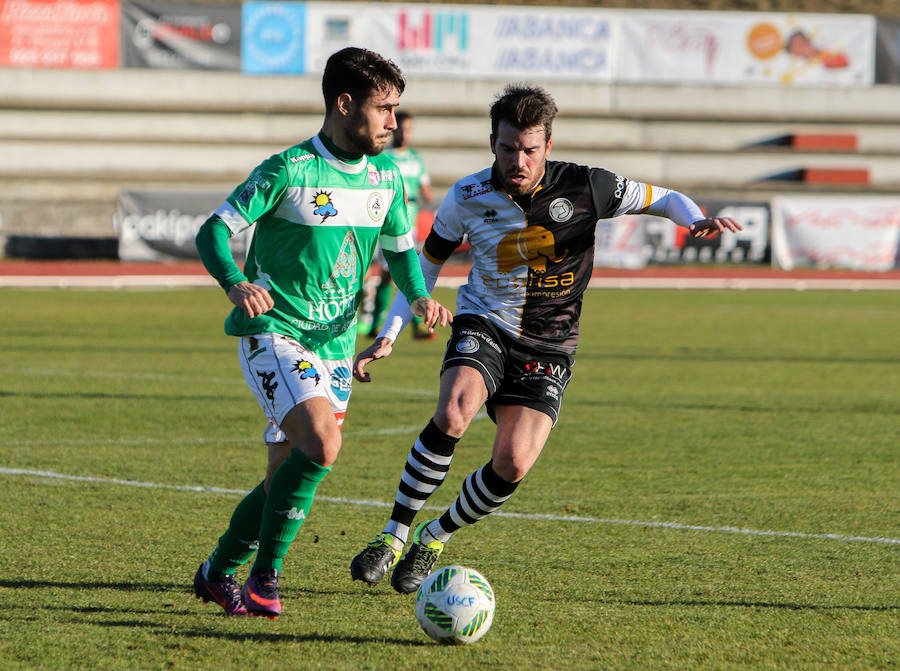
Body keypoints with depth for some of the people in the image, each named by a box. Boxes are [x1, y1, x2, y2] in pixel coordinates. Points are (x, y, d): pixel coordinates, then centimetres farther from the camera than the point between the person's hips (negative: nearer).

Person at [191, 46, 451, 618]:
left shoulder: (387, 178, 6)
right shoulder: (291, 171, -14)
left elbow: (401, 248, 19)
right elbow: (214, 231, -16)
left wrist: (419, 295, -2)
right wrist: (236, 284, -36)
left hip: (335, 343, 7)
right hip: (273, 333, -7)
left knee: (288, 479, 7)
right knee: (322, 443, -26)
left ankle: (218, 575, 27)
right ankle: (264, 580, -15)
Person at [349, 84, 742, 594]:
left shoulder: (582, 187, -12)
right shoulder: (469, 196, -7)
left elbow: (662, 199, 0)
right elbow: (427, 265, 7)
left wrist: (697, 220, -23)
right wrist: (387, 338, 2)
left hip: (548, 348, 0)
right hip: (484, 326, 0)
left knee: (513, 465, -16)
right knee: (453, 415, -30)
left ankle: (435, 539, 10)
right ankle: (395, 537, -18)